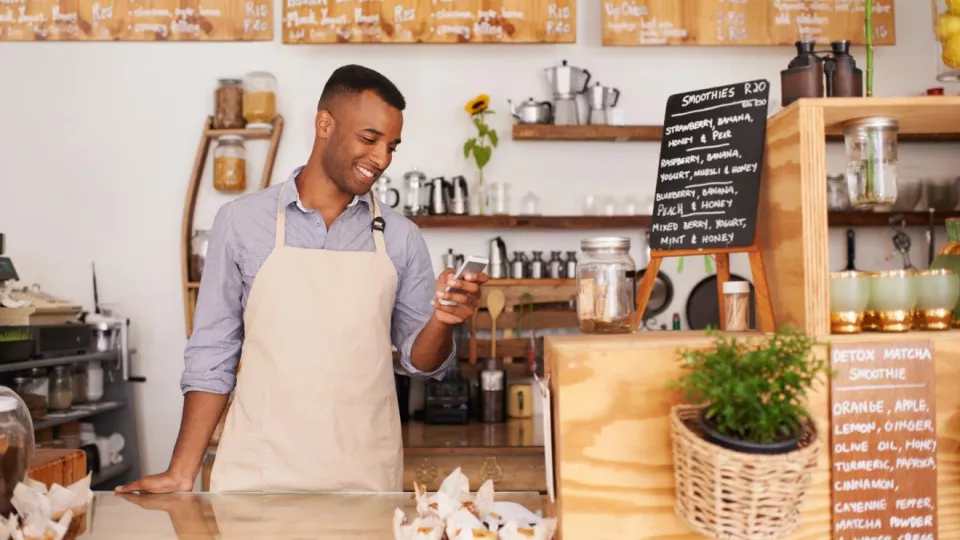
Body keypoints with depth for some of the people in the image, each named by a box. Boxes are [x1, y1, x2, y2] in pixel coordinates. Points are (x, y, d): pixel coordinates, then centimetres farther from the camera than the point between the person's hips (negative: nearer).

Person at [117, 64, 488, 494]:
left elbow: (420, 361, 6)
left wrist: (442, 322, -15)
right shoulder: (242, 221, -2)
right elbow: (212, 355, 2)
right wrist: (182, 473, -3)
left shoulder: (401, 238, 1)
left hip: (365, 477, 1)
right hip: (256, 474, -1)